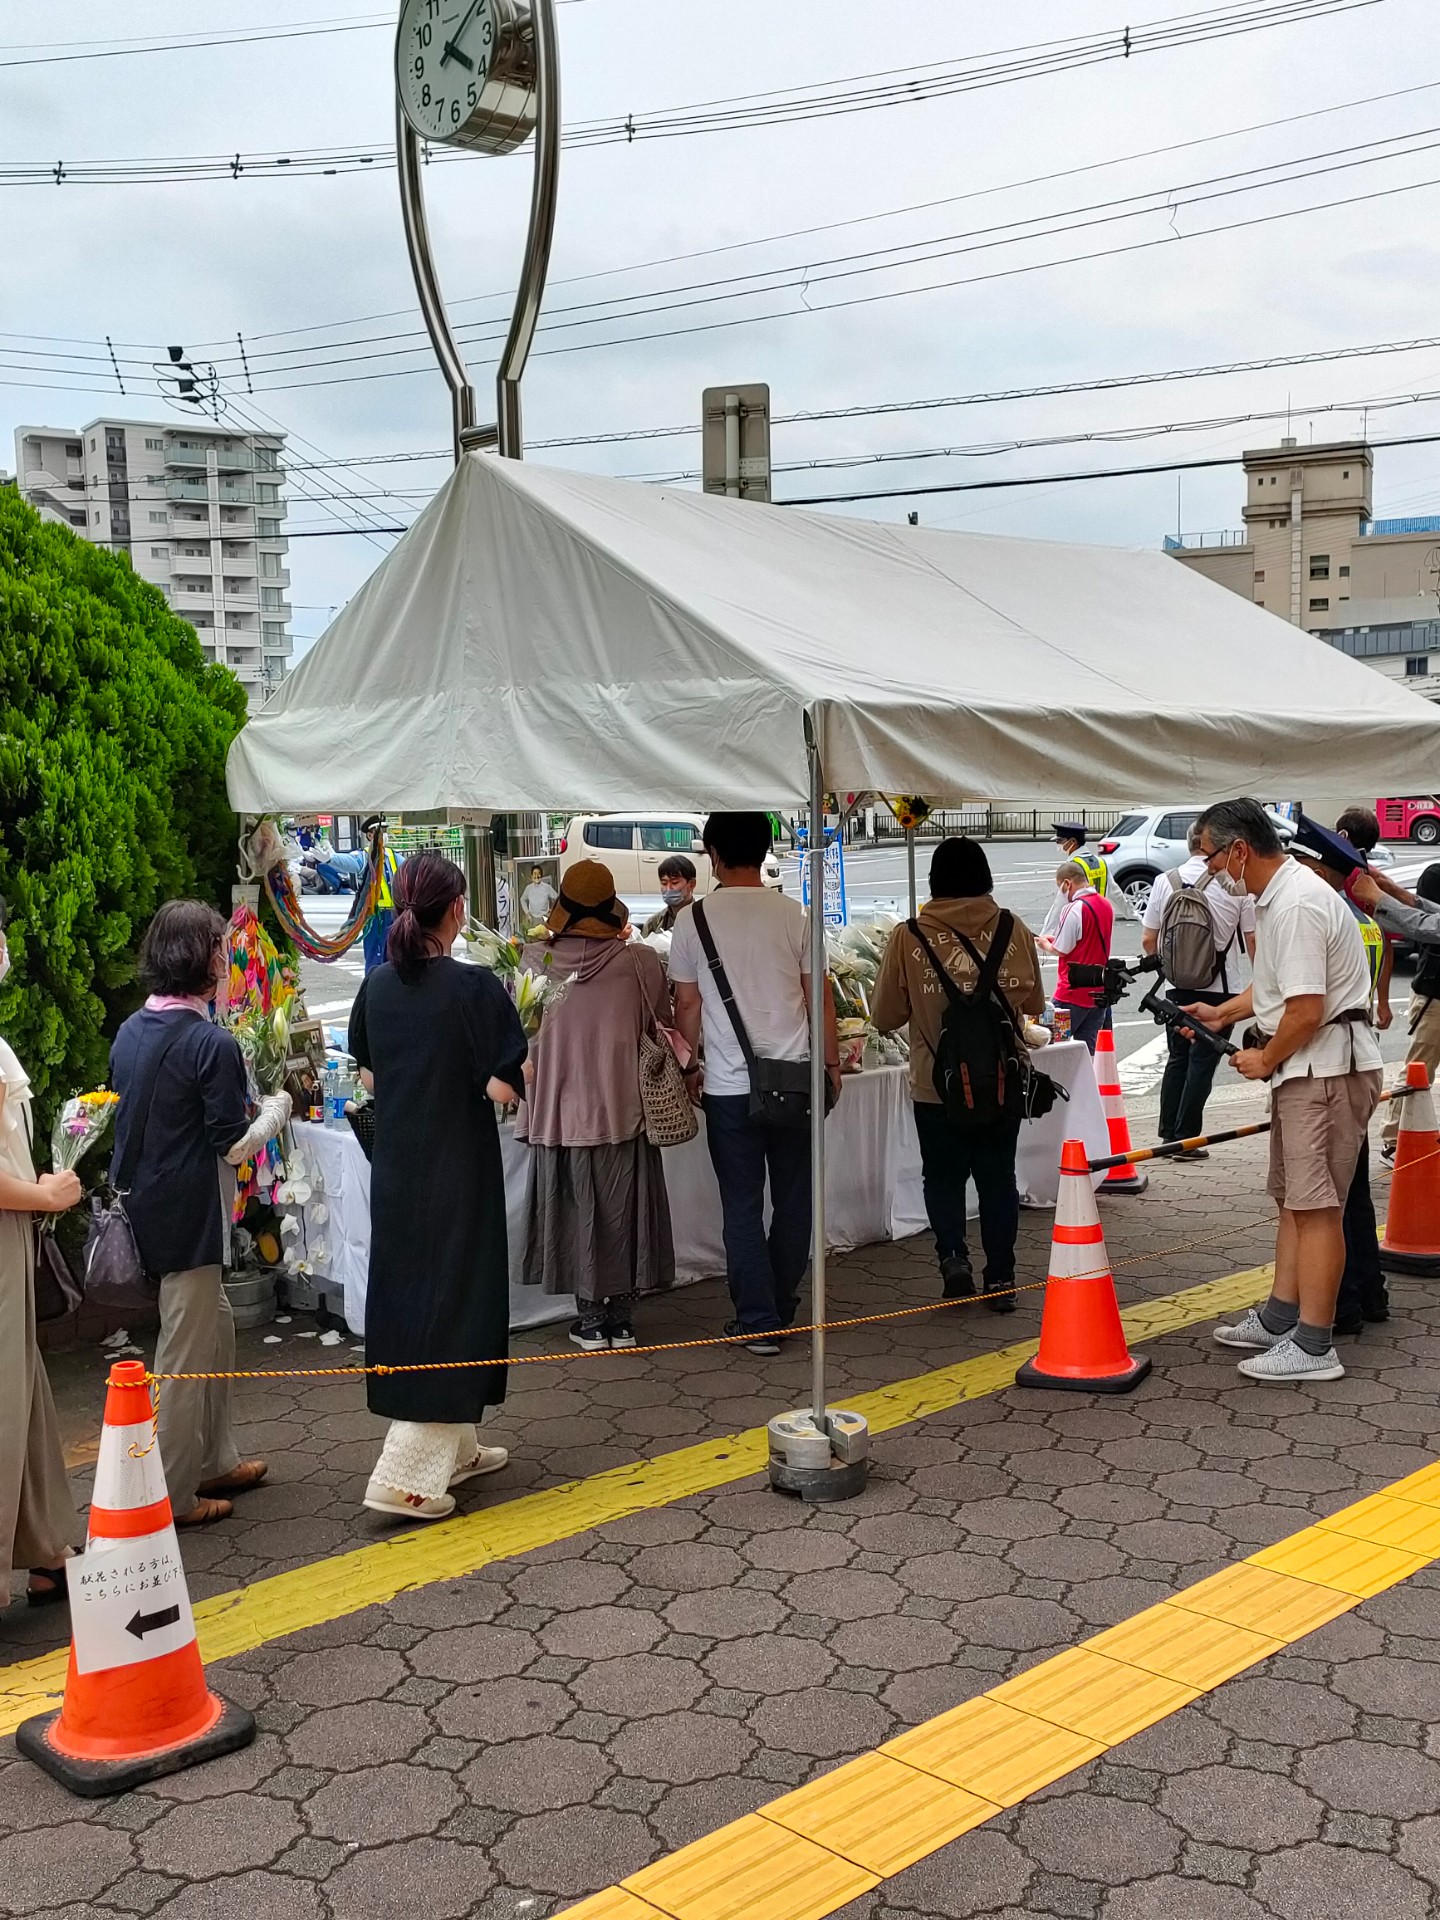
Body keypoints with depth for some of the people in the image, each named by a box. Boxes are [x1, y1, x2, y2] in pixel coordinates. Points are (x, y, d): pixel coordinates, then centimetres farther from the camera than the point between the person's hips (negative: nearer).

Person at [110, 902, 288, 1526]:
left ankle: (215, 1461, 32)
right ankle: (173, 1496, 12)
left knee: (215, 1325, 22)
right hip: (189, 1213, -9)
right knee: (185, 1352, 2)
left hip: (143, 1204, 9)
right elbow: (234, 1145, -16)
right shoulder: (212, 1043, -19)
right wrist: (278, 1107, 2)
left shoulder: (131, 1031, 6)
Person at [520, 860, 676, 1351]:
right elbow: (661, 1027, 2)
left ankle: (591, 1317, 19)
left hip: (560, 1111, 0)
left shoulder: (535, 962, -8)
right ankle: (620, 1317, 19)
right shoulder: (640, 963, -10)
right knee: (621, 1210, 11)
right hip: (623, 1110, 0)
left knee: (577, 1209, 12)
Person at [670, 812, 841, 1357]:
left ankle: (758, 1321, 8)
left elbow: (687, 1005, 2)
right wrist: (832, 1063, 12)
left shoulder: (693, 919, -3)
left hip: (728, 1086, -1)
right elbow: (819, 999, 1)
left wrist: (690, 1068, 15)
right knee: (793, 1200, 14)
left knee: (742, 1206, 7)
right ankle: (781, 1306, 24)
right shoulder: (793, 915, -2)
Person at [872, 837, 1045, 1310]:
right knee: (997, 1178, 13)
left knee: (944, 1175, 14)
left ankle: (953, 1255, -3)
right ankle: (1000, 1279, 15)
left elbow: (885, 1016, -2)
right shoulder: (1015, 931, -4)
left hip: (936, 1085, -2)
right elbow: (1034, 1003, 8)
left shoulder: (908, 937, -9)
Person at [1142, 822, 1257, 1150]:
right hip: (1219, 988, -3)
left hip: (1177, 987, 3)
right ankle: (1186, 1138, 1)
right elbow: (1253, 941, -4)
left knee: (1177, 1058, 15)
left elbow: (1148, 941, 5)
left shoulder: (1164, 881, 0)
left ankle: (1168, 1135, 16)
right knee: (1202, 1062, 2)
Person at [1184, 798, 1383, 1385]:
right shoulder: (1276, 895, 12)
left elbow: (1306, 1011, -25)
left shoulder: (1297, 906, -23)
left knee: (1314, 1204, -7)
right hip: (1304, 1067, 11)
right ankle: (1280, 1318, 27)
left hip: (1328, 1066, -11)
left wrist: (1266, 1060, -10)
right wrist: (1223, 1013, 22)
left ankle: (1313, 1346, -2)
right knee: (1292, 1198, 17)